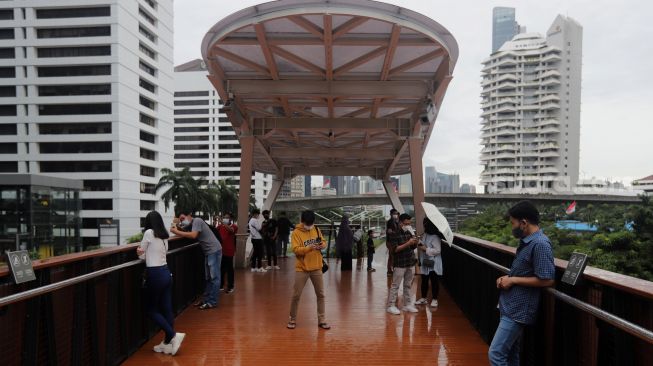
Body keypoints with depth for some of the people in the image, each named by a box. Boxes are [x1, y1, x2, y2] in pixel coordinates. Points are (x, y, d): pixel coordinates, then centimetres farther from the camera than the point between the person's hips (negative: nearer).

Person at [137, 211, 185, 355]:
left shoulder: (149, 233, -8)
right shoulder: (164, 236, 12)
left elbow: (142, 255, 2)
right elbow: (156, 253, 15)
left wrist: (141, 252, 21)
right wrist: (142, 252, 2)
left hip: (155, 275, -7)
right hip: (166, 273, 7)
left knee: (152, 310, 6)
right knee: (166, 309, 9)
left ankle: (173, 335, -3)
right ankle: (168, 343, 14)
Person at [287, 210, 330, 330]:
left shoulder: (316, 230, 4)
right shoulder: (296, 233, -10)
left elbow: (324, 242, 10)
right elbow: (295, 249, -19)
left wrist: (322, 245, -13)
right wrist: (309, 248, -34)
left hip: (316, 267, 4)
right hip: (302, 268, -4)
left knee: (320, 294, 9)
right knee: (296, 295, 3)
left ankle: (322, 320, 20)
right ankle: (292, 319, 21)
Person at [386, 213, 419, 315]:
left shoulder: (410, 233, 8)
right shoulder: (395, 235, -11)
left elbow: (414, 246, 12)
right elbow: (394, 249, -19)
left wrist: (414, 237, -8)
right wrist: (408, 243, -23)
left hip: (411, 263, 6)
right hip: (400, 264, -6)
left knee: (408, 285, 14)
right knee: (395, 285, -1)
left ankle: (407, 304, 24)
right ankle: (391, 305, 6)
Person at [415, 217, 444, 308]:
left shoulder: (435, 237, -19)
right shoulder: (425, 234, 7)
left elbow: (438, 250, -24)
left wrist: (426, 249, -23)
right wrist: (420, 245, -1)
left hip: (433, 264, -8)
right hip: (425, 263, 8)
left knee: (434, 282, 6)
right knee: (424, 281, 16)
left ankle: (434, 299, 18)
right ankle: (423, 298, 28)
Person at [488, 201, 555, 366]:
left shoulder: (540, 244, -20)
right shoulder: (526, 241, 9)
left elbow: (547, 280, -24)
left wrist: (512, 280, -18)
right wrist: (507, 278, 3)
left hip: (518, 310, -10)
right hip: (511, 307, 10)